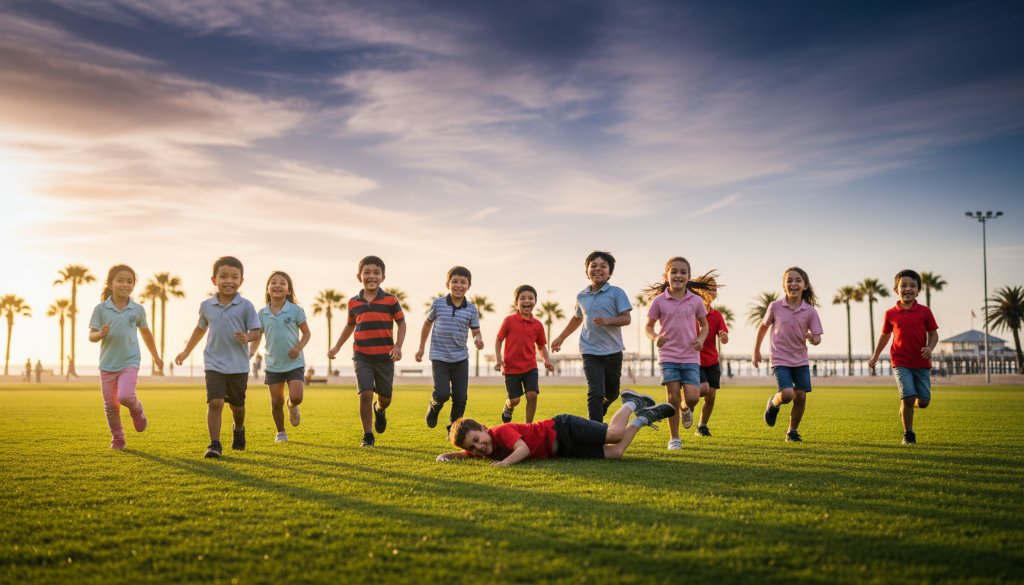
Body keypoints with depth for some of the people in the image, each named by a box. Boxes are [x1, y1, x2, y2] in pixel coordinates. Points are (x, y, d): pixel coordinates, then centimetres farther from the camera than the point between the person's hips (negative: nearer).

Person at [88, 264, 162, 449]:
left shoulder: (138, 309, 0)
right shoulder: (101, 309, -4)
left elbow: (145, 333, 14)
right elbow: (91, 335, -3)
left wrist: (156, 356, 22)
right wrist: (100, 334, -27)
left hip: (130, 362, -1)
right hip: (107, 364, 1)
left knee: (125, 396, -21)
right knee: (110, 405, 6)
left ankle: (137, 410, 13)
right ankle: (117, 438, 25)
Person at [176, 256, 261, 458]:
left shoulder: (246, 306, -7)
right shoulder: (206, 306, 3)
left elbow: (256, 331, -5)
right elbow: (200, 328, 20)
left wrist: (247, 338, -28)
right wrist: (186, 351, 27)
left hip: (239, 366, -1)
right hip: (214, 364, 1)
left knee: (237, 405, 15)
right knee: (215, 402, -15)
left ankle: (238, 429, 45)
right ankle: (215, 445, -9)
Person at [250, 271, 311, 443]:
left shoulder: (295, 310, -5)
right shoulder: (262, 313, 1)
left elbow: (306, 333, 2)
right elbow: (256, 338, 8)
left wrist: (299, 347, -16)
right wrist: (249, 352, -11)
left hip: (294, 363, -2)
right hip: (273, 364, 2)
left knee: (296, 397, -14)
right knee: (276, 402, 6)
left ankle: (292, 407, 24)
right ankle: (280, 432, 27)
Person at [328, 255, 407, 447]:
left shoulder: (390, 300, -4)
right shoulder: (353, 303, 4)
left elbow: (401, 323, 2)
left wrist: (398, 346, -11)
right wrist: (337, 347, 16)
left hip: (385, 357, 0)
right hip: (362, 357, 0)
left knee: (385, 397, 10)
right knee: (365, 394, -13)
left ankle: (379, 410, 48)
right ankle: (367, 436, 1)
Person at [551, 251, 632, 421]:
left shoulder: (616, 293, -4)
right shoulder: (581, 296, 6)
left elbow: (626, 318, -9)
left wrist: (607, 321, -26)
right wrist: (561, 337, 28)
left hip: (613, 351, 0)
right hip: (590, 351, 0)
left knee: (612, 394, 15)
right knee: (595, 393, -14)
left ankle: (598, 413, 45)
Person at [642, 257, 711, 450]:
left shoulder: (695, 301, 2)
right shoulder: (659, 301, -2)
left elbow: (704, 325, 14)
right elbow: (648, 326, 6)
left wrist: (701, 339, -6)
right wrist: (655, 338, -15)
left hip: (690, 357, 1)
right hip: (668, 356, -1)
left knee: (692, 397, -12)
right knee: (673, 398, -3)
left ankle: (686, 409, 26)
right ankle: (674, 438, 12)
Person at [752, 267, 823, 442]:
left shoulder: (810, 311, -4)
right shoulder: (775, 307, -6)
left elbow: (817, 337, -3)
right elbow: (763, 327, 7)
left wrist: (813, 339, -28)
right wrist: (756, 351, 11)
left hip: (801, 360, 3)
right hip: (780, 360, -2)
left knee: (801, 397, -1)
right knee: (787, 395, -20)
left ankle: (792, 431, 20)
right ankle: (773, 402, 16)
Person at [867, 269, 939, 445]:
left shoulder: (924, 311, -1)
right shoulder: (890, 314, 1)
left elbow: (933, 333, 4)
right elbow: (885, 335, 14)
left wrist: (930, 348, -15)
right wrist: (875, 356, 19)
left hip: (922, 363, 2)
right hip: (901, 363, -1)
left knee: (924, 401, 3)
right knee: (908, 397, -13)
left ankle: (904, 408, 37)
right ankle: (908, 434, 4)